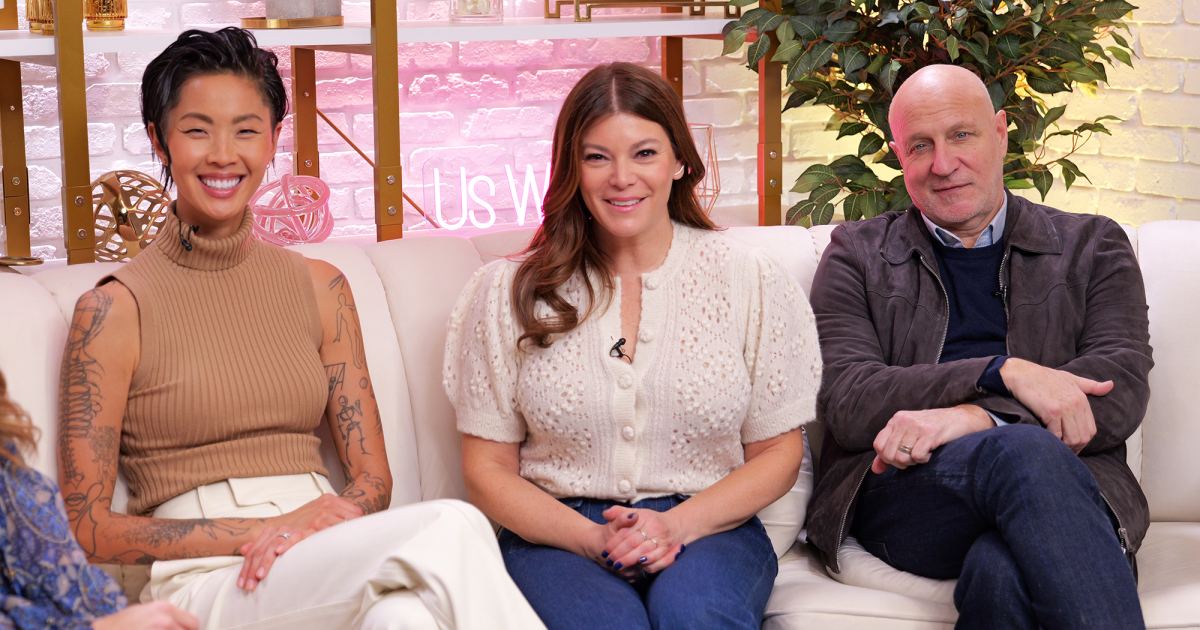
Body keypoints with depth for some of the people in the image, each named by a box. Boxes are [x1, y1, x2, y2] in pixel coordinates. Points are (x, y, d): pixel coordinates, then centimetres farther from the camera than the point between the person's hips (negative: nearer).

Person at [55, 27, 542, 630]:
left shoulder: (319, 286, 15)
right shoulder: (114, 308, 2)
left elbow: (371, 480, 14)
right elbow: (87, 529, 0)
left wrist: (313, 522, -10)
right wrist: (262, 528, -11)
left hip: (325, 563, 4)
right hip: (202, 580, -4)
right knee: (451, 528, -32)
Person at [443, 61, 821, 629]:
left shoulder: (747, 280, 7)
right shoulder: (509, 293, 6)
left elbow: (778, 453, 7)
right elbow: (488, 467, 6)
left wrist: (677, 526, -11)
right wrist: (592, 539, -12)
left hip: (707, 526, 1)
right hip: (558, 534, -1)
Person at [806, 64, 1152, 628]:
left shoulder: (1092, 246, 20)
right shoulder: (857, 254, 19)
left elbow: (1122, 389, 2)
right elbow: (845, 403, 3)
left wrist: (972, 417, -15)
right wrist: (1002, 373, -12)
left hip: (1065, 487, 0)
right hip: (902, 490, 1)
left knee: (1002, 570, -39)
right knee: (1026, 452, -35)